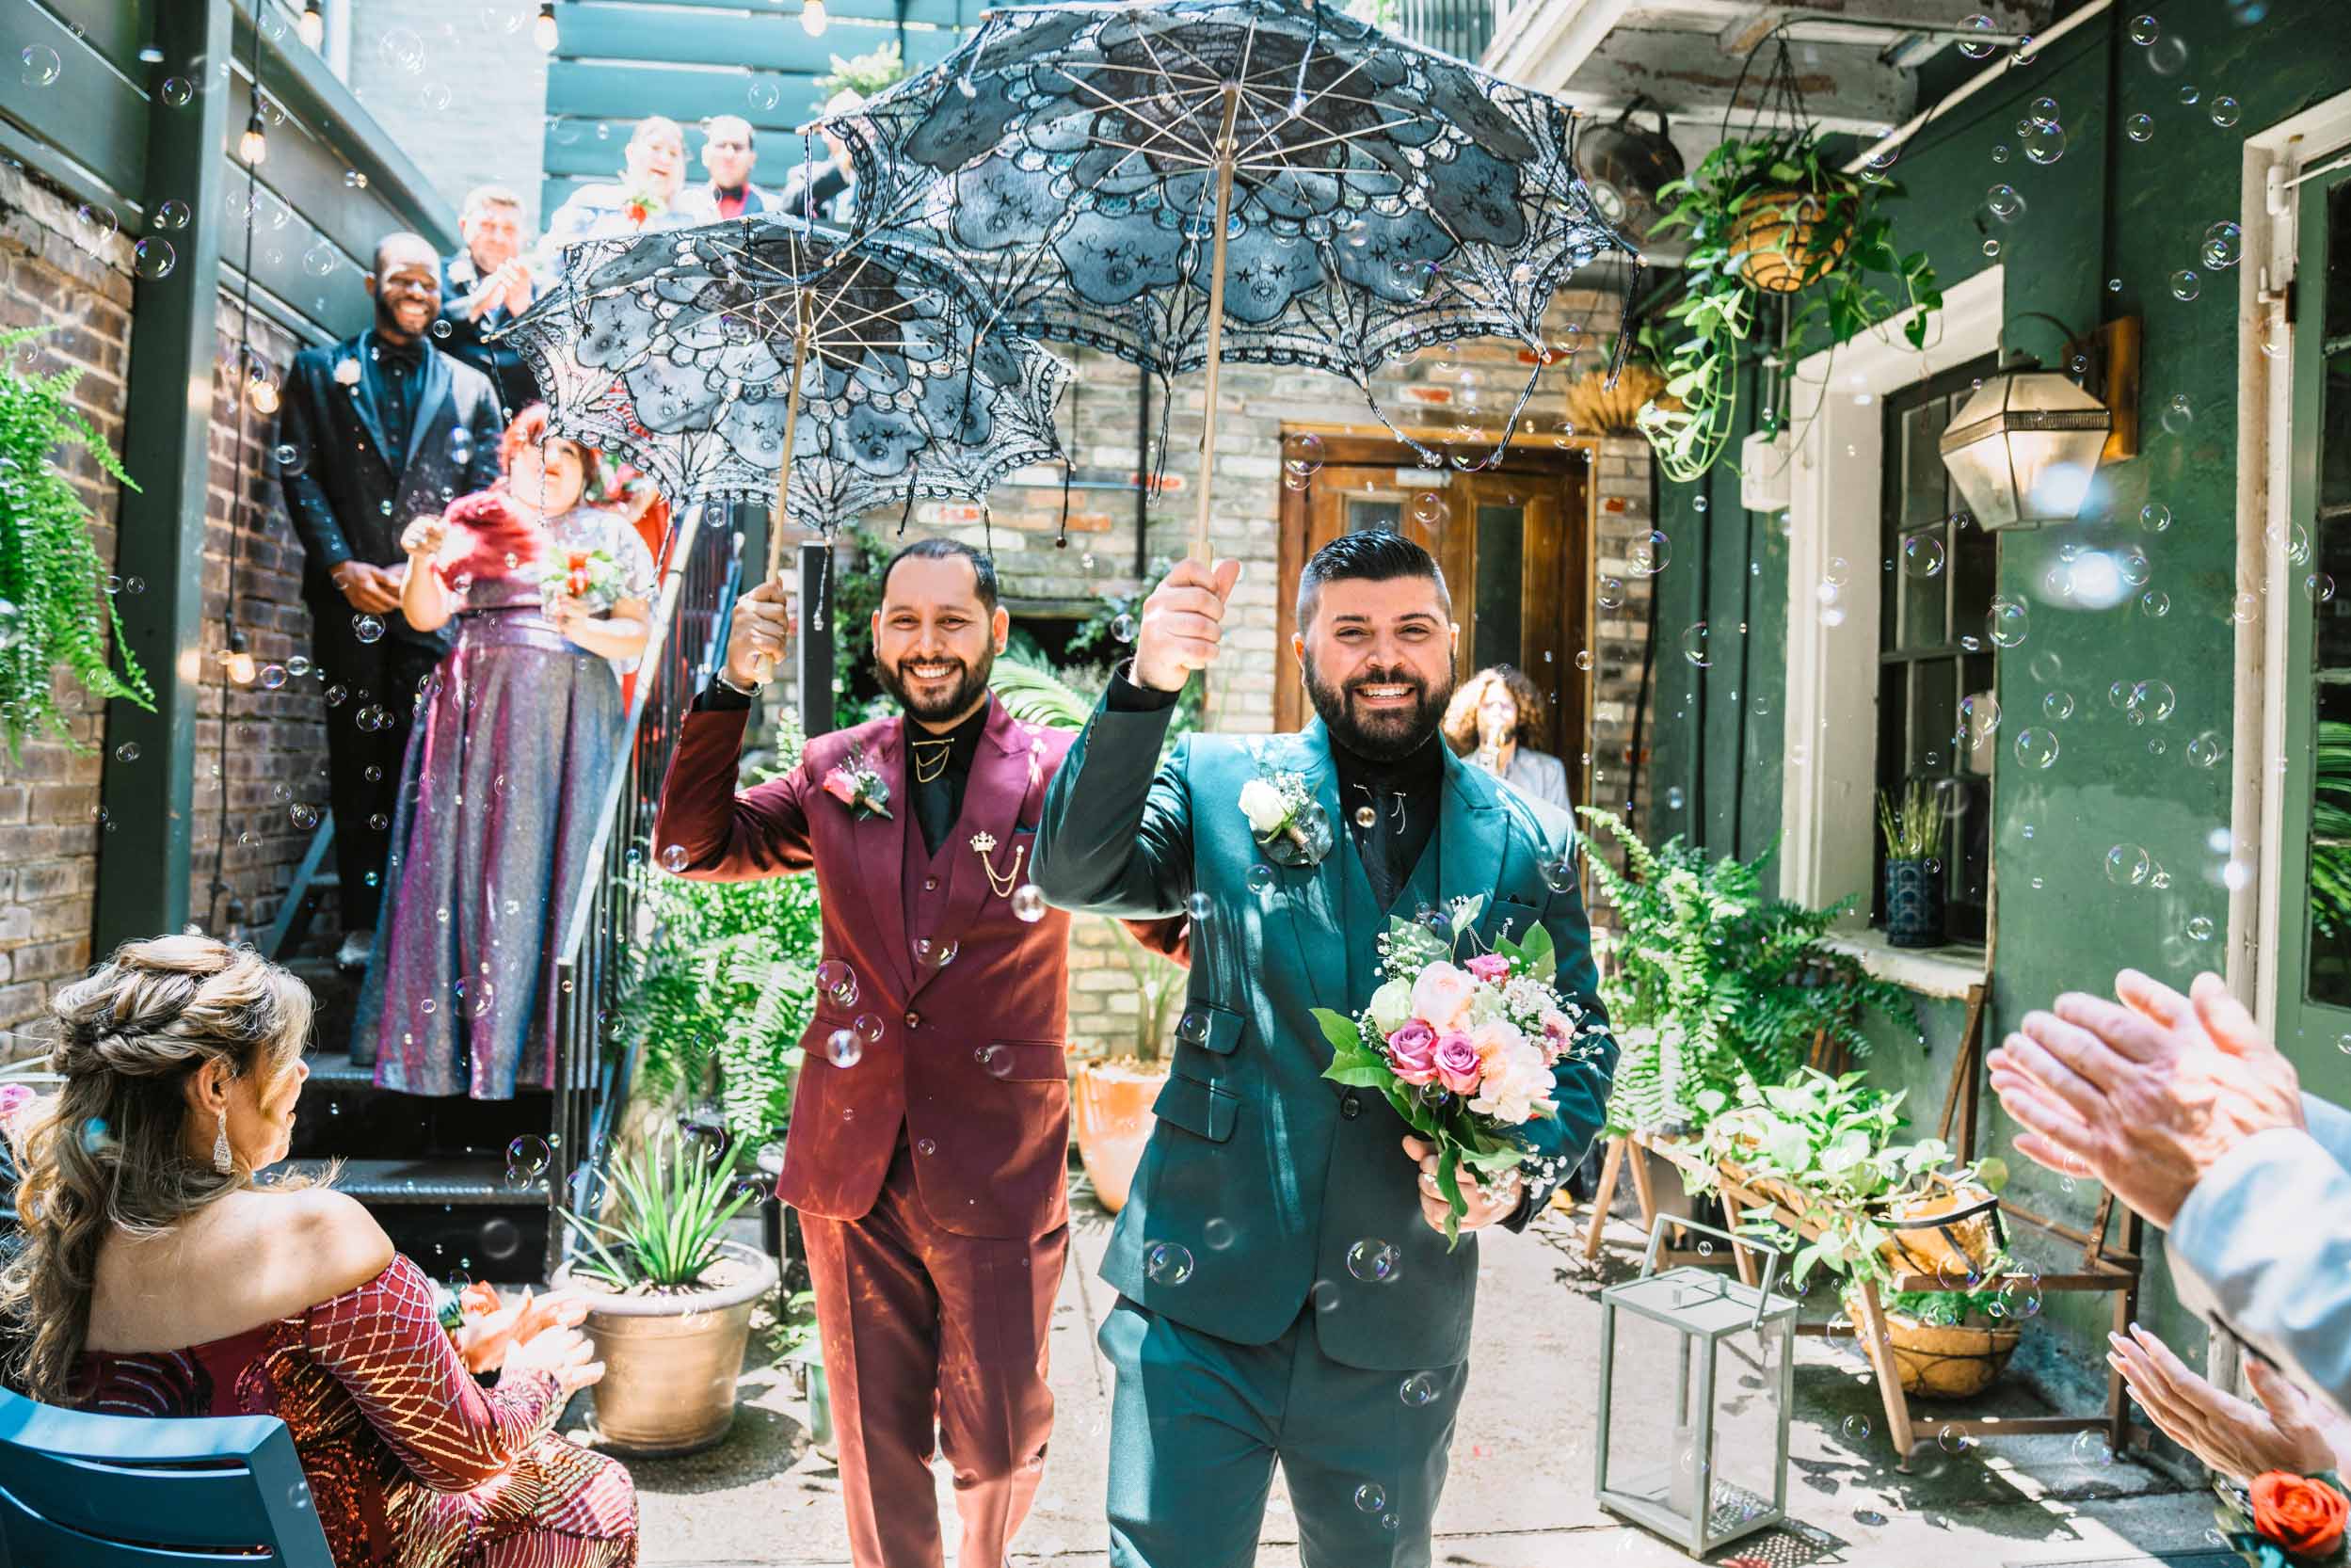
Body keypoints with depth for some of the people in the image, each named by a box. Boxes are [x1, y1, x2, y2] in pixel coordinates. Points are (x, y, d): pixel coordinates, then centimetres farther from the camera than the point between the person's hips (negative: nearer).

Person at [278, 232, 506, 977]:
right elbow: (299, 476, 6)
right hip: (349, 599, 1)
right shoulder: (319, 370, 15)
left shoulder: (471, 388, 15)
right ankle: (361, 922, 8)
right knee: (357, 766, 3)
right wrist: (343, 567, -8)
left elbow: (484, 497, 7)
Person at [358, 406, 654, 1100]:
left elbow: (640, 634, 5)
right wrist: (422, 558, -11)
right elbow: (424, 614, 7)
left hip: (564, 716, -1)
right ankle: (440, 1045, 2)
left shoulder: (608, 535, 12)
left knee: (541, 867, -5)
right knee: (456, 859, -3)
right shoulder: (473, 520, 14)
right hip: (474, 709, 1)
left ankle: (523, 1050, -1)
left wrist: (584, 629, -14)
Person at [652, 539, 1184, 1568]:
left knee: (998, 1444, 14)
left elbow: (1174, 924, -10)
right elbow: (692, 846, 5)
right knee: (875, 1440, 16)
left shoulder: (1060, 772, -6)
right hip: (851, 1159, 3)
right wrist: (732, 688, -7)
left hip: (996, 1164, -2)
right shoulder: (836, 771, 5)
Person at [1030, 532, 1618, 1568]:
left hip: (1398, 1321, 3)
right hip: (1205, 1293, -2)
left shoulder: (1524, 844, 3)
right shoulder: (1219, 785, -1)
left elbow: (1582, 1043, 9)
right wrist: (1146, 687, -29)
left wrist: (1524, 1173, -10)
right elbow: (1076, 873, -16)